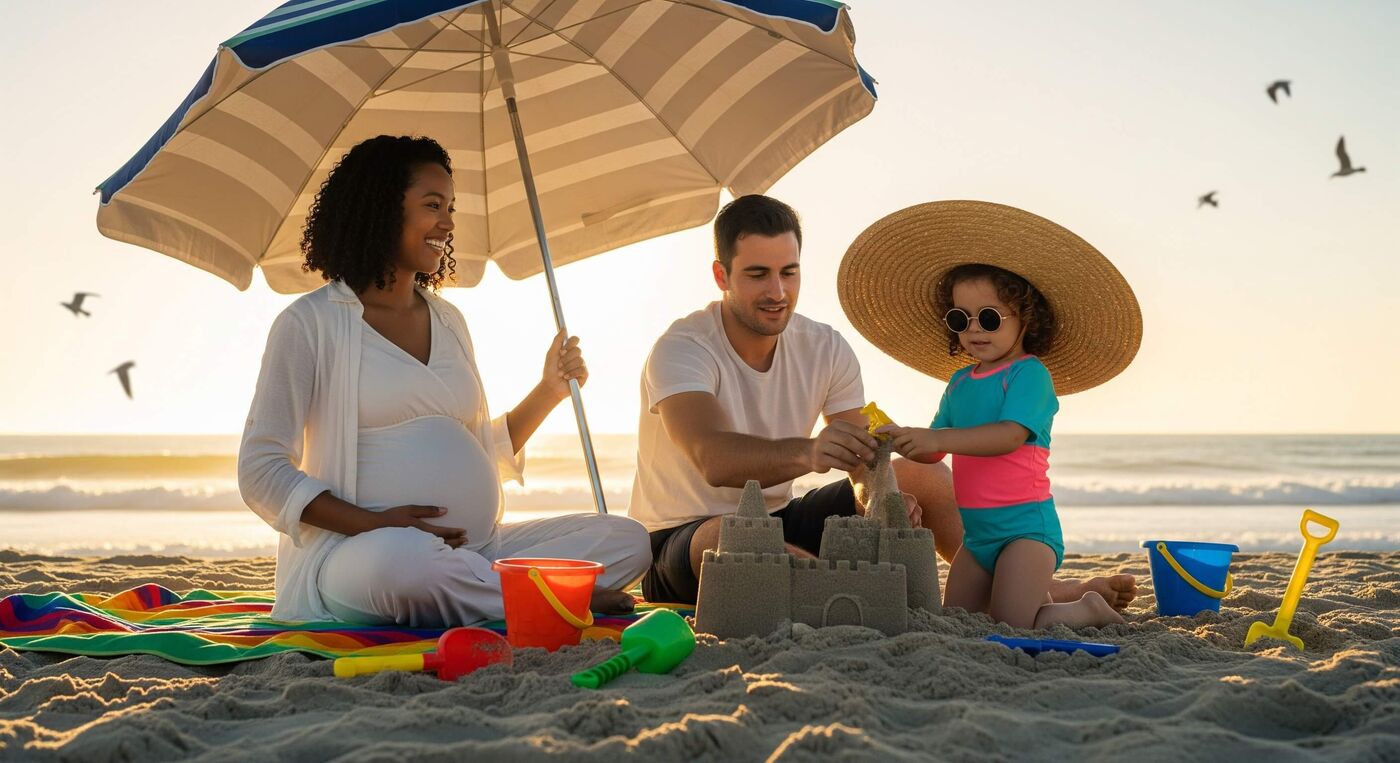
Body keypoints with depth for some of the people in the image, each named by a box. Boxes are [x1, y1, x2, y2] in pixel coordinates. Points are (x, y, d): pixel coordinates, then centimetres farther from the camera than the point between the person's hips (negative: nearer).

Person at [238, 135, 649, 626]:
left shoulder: (448, 321, 21)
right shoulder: (310, 323, 1)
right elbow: (262, 474, -5)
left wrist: (548, 391, 13)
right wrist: (375, 523, -17)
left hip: (476, 548, 6)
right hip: (356, 550, -6)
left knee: (628, 541, -9)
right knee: (402, 558, -42)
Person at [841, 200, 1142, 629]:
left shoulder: (1030, 374, -10)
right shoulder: (959, 382, 13)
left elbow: (1011, 435, -25)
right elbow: (935, 453, 14)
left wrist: (937, 438, -34)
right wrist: (904, 441, -8)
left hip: (1025, 524, -8)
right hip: (978, 530, 8)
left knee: (1013, 628, -16)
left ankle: (1090, 611, 10)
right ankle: (1047, 601, 26)